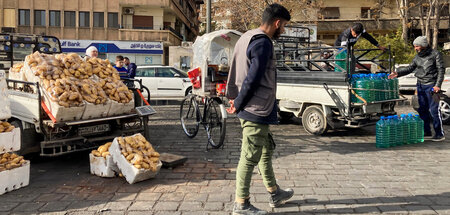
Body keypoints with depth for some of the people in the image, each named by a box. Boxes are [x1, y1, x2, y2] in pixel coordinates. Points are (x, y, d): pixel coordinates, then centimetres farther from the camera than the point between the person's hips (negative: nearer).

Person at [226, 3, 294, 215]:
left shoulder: (247, 37, 13)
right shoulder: (263, 43, -17)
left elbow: (236, 71, 15)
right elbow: (253, 79, -21)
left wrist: (234, 97, 14)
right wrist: (238, 105, -11)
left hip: (250, 109, 10)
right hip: (257, 110, -10)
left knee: (266, 149, 21)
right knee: (250, 157, 0)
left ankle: (274, 193, 36)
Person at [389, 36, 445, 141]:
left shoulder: (435, 54, -6)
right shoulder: (417, 57, 11)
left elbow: (441, 70, -7)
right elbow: (410, 68, 14)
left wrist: (438, 85, -14)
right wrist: (398, 73, 0)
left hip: (431, 85, -6)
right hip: (420, 85, 6)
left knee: (434, 110, -6)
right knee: (423, 110, 9)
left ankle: (440, 134, 3)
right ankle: (427, 132, 19)